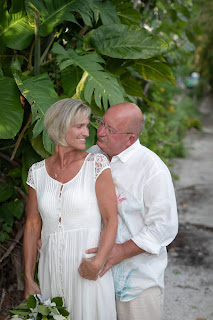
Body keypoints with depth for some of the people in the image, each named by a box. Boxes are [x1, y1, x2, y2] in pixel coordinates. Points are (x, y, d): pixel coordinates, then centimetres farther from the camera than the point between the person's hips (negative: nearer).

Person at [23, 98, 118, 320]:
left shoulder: (97, 164, -5)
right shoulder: (37, 172, 5)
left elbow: (111, 220, -7)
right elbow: (32, 226, 8)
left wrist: (99, 260, -23)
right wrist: (28, 278, 6)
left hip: (88, 271, -3)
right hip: (51, 272, 3)